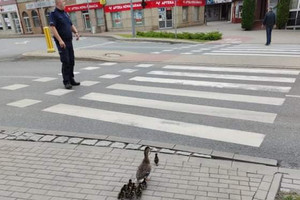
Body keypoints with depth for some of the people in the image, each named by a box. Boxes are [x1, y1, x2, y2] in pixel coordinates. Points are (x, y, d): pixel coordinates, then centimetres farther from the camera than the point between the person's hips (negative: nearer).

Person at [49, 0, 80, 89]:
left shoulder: (65, 13, 16)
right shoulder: (54, 14, -8)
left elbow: (71, 25, 21)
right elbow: (52, 27, -18)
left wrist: (76, 32, 1)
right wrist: (60, 40, -26)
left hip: (69, 41, 7)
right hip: (62, 42, -7)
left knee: (71, 61, 9)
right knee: (66, 62, -8)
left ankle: (71, 80, 20)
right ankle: (66, 82, 0)